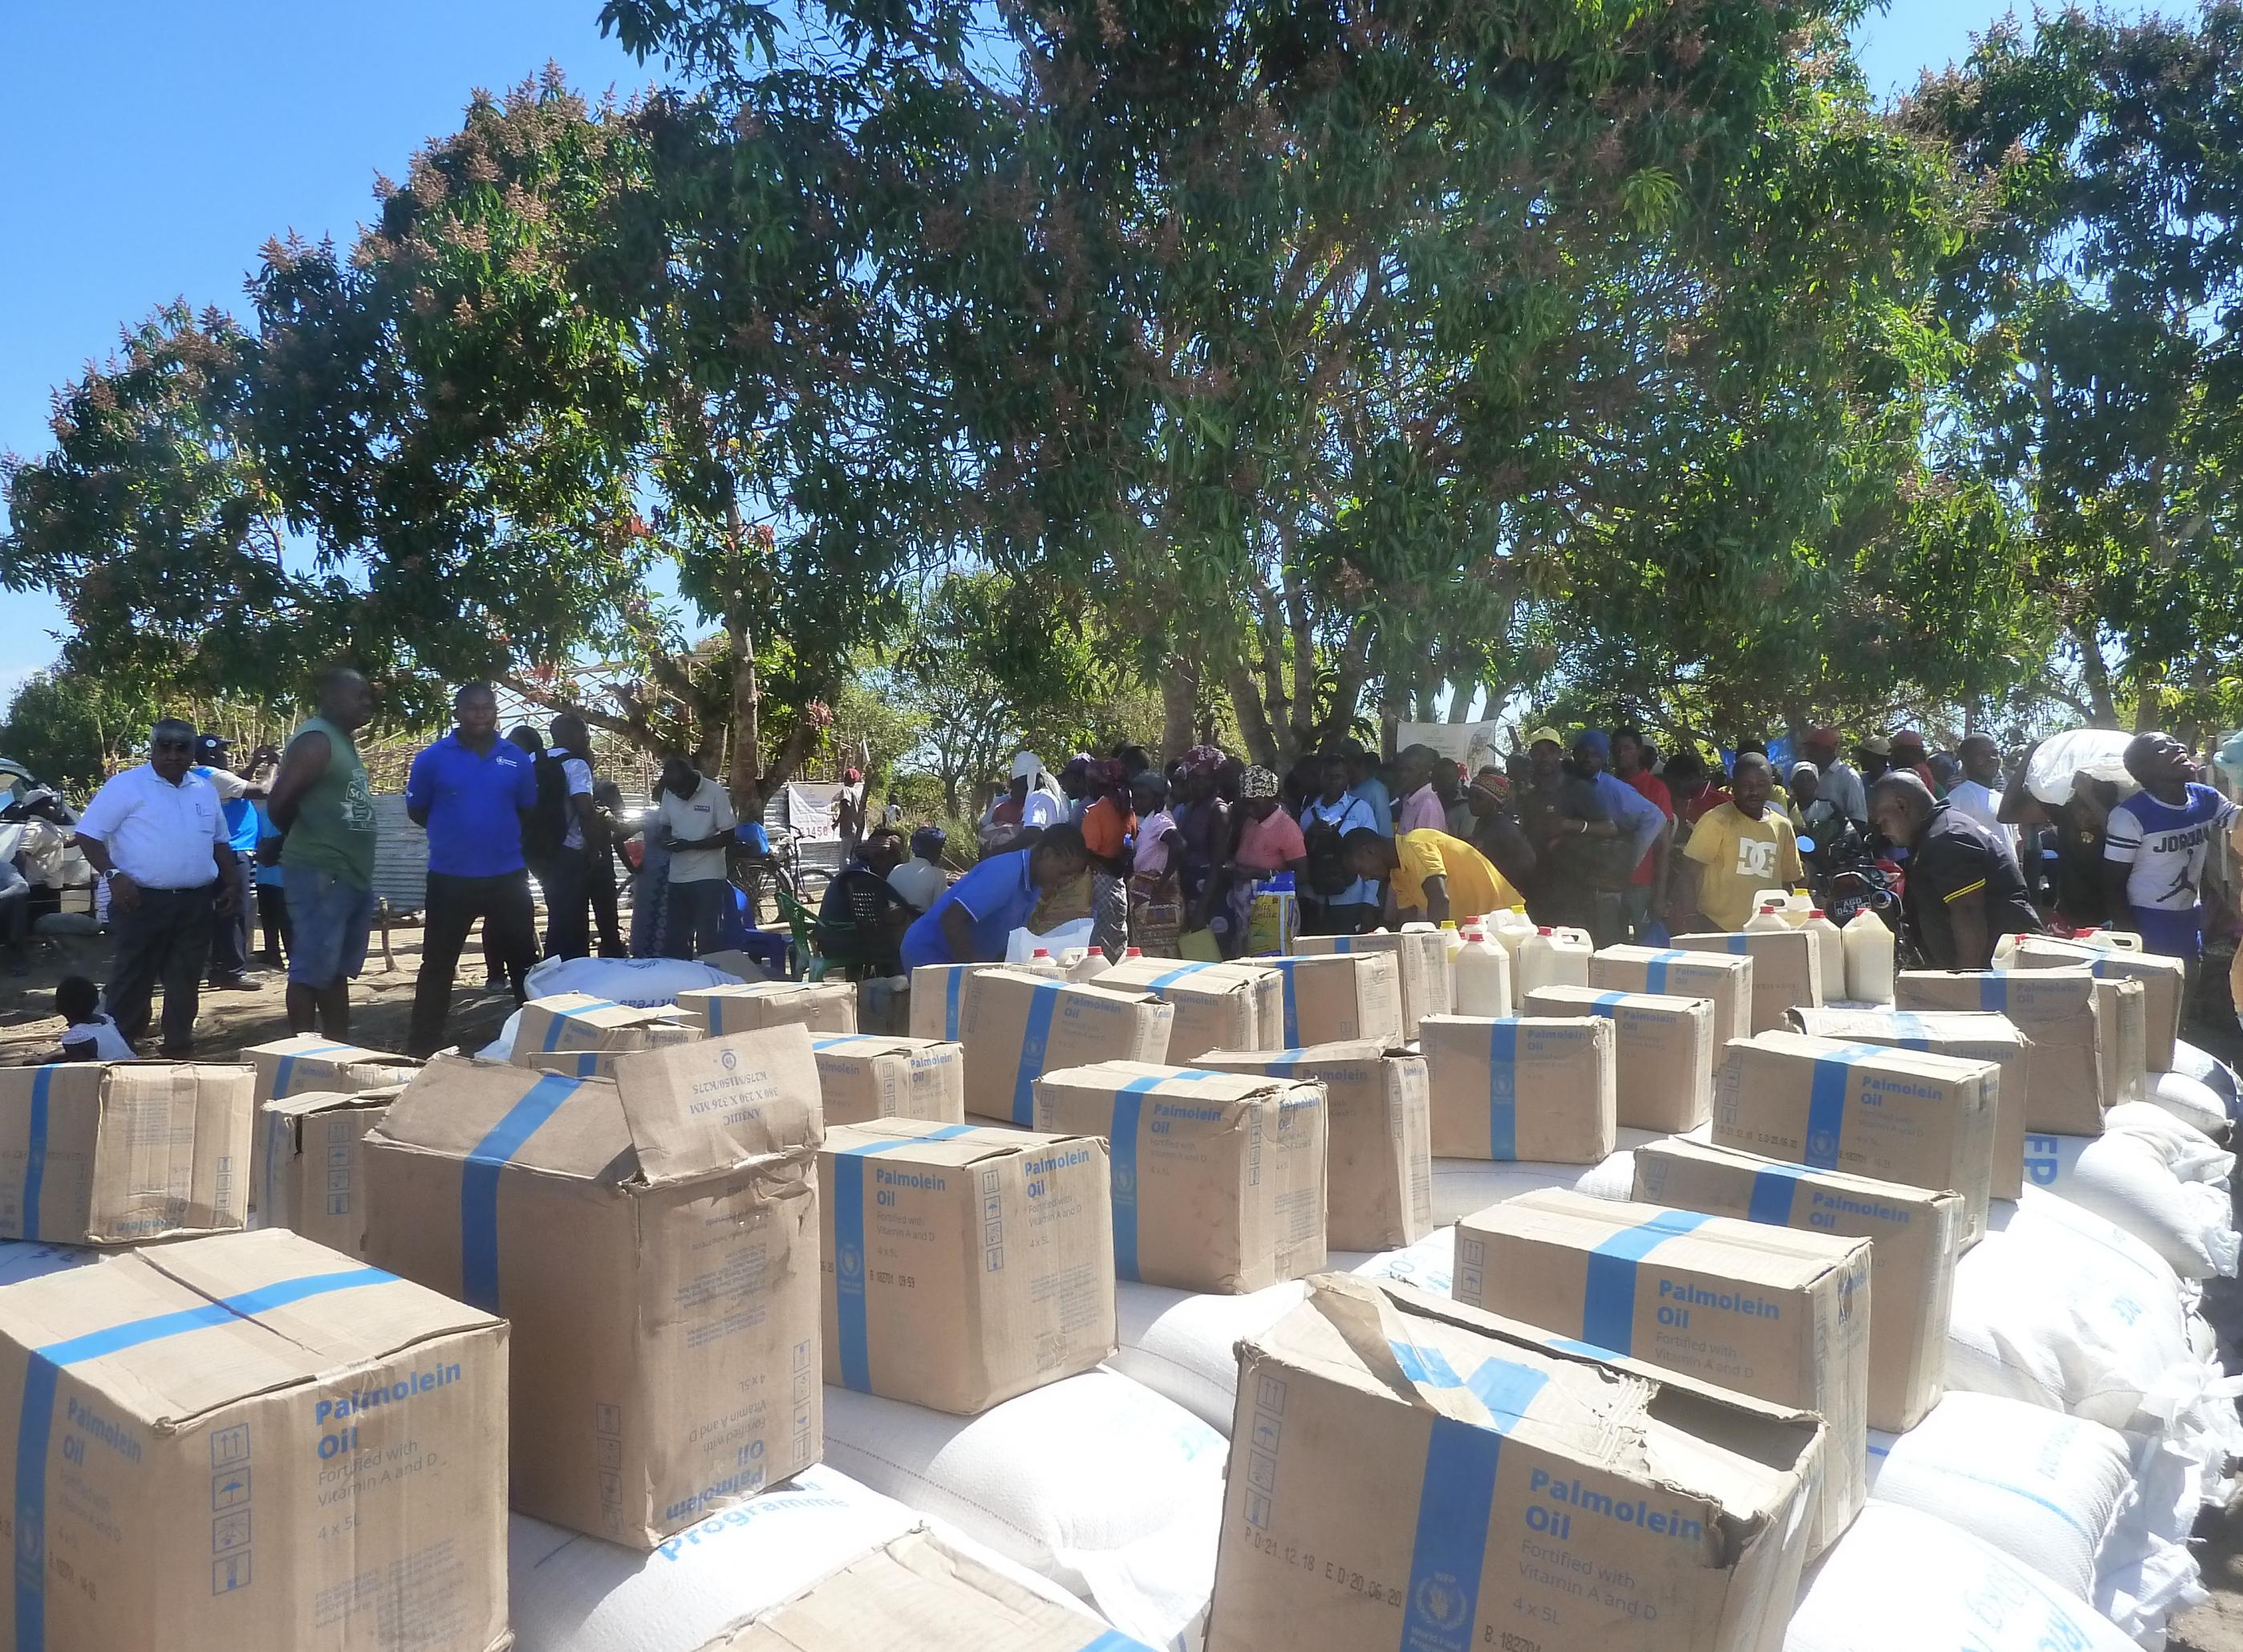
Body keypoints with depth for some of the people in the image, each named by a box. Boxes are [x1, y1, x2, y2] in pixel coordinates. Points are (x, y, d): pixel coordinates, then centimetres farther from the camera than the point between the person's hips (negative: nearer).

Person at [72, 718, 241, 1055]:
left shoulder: (206, 791, 14)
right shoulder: (126, 785, -4)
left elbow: (220, 842, 22)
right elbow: (89, 834, -6)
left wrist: (230, 885, 13)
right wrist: (113, 875, -18)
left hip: (196, 903, 5)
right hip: (143, 900, -5)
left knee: (185, 979, 9)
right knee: (133, 978, -2)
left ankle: (178, 1046, 17)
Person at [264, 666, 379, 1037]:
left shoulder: (346, 741, 17)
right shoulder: (316, 740, -12)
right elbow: (279, 803, -17)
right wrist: (306, 842, -1)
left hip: (354, 875, 9)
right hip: (320, 874, -9)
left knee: (338, 971, 14)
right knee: (312, 971, -4)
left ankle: (339, 1048, 20)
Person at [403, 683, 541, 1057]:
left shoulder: (517, 759, 3)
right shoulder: (432, 758, -4)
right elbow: (417, 811, 5)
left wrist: (501, 835, 8)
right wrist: (452, 834, 7)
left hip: (508, 875, 2)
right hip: (450, 877, -2)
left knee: (524, 960, 9)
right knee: (438, 964, 6)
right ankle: (421, 1048, 15)